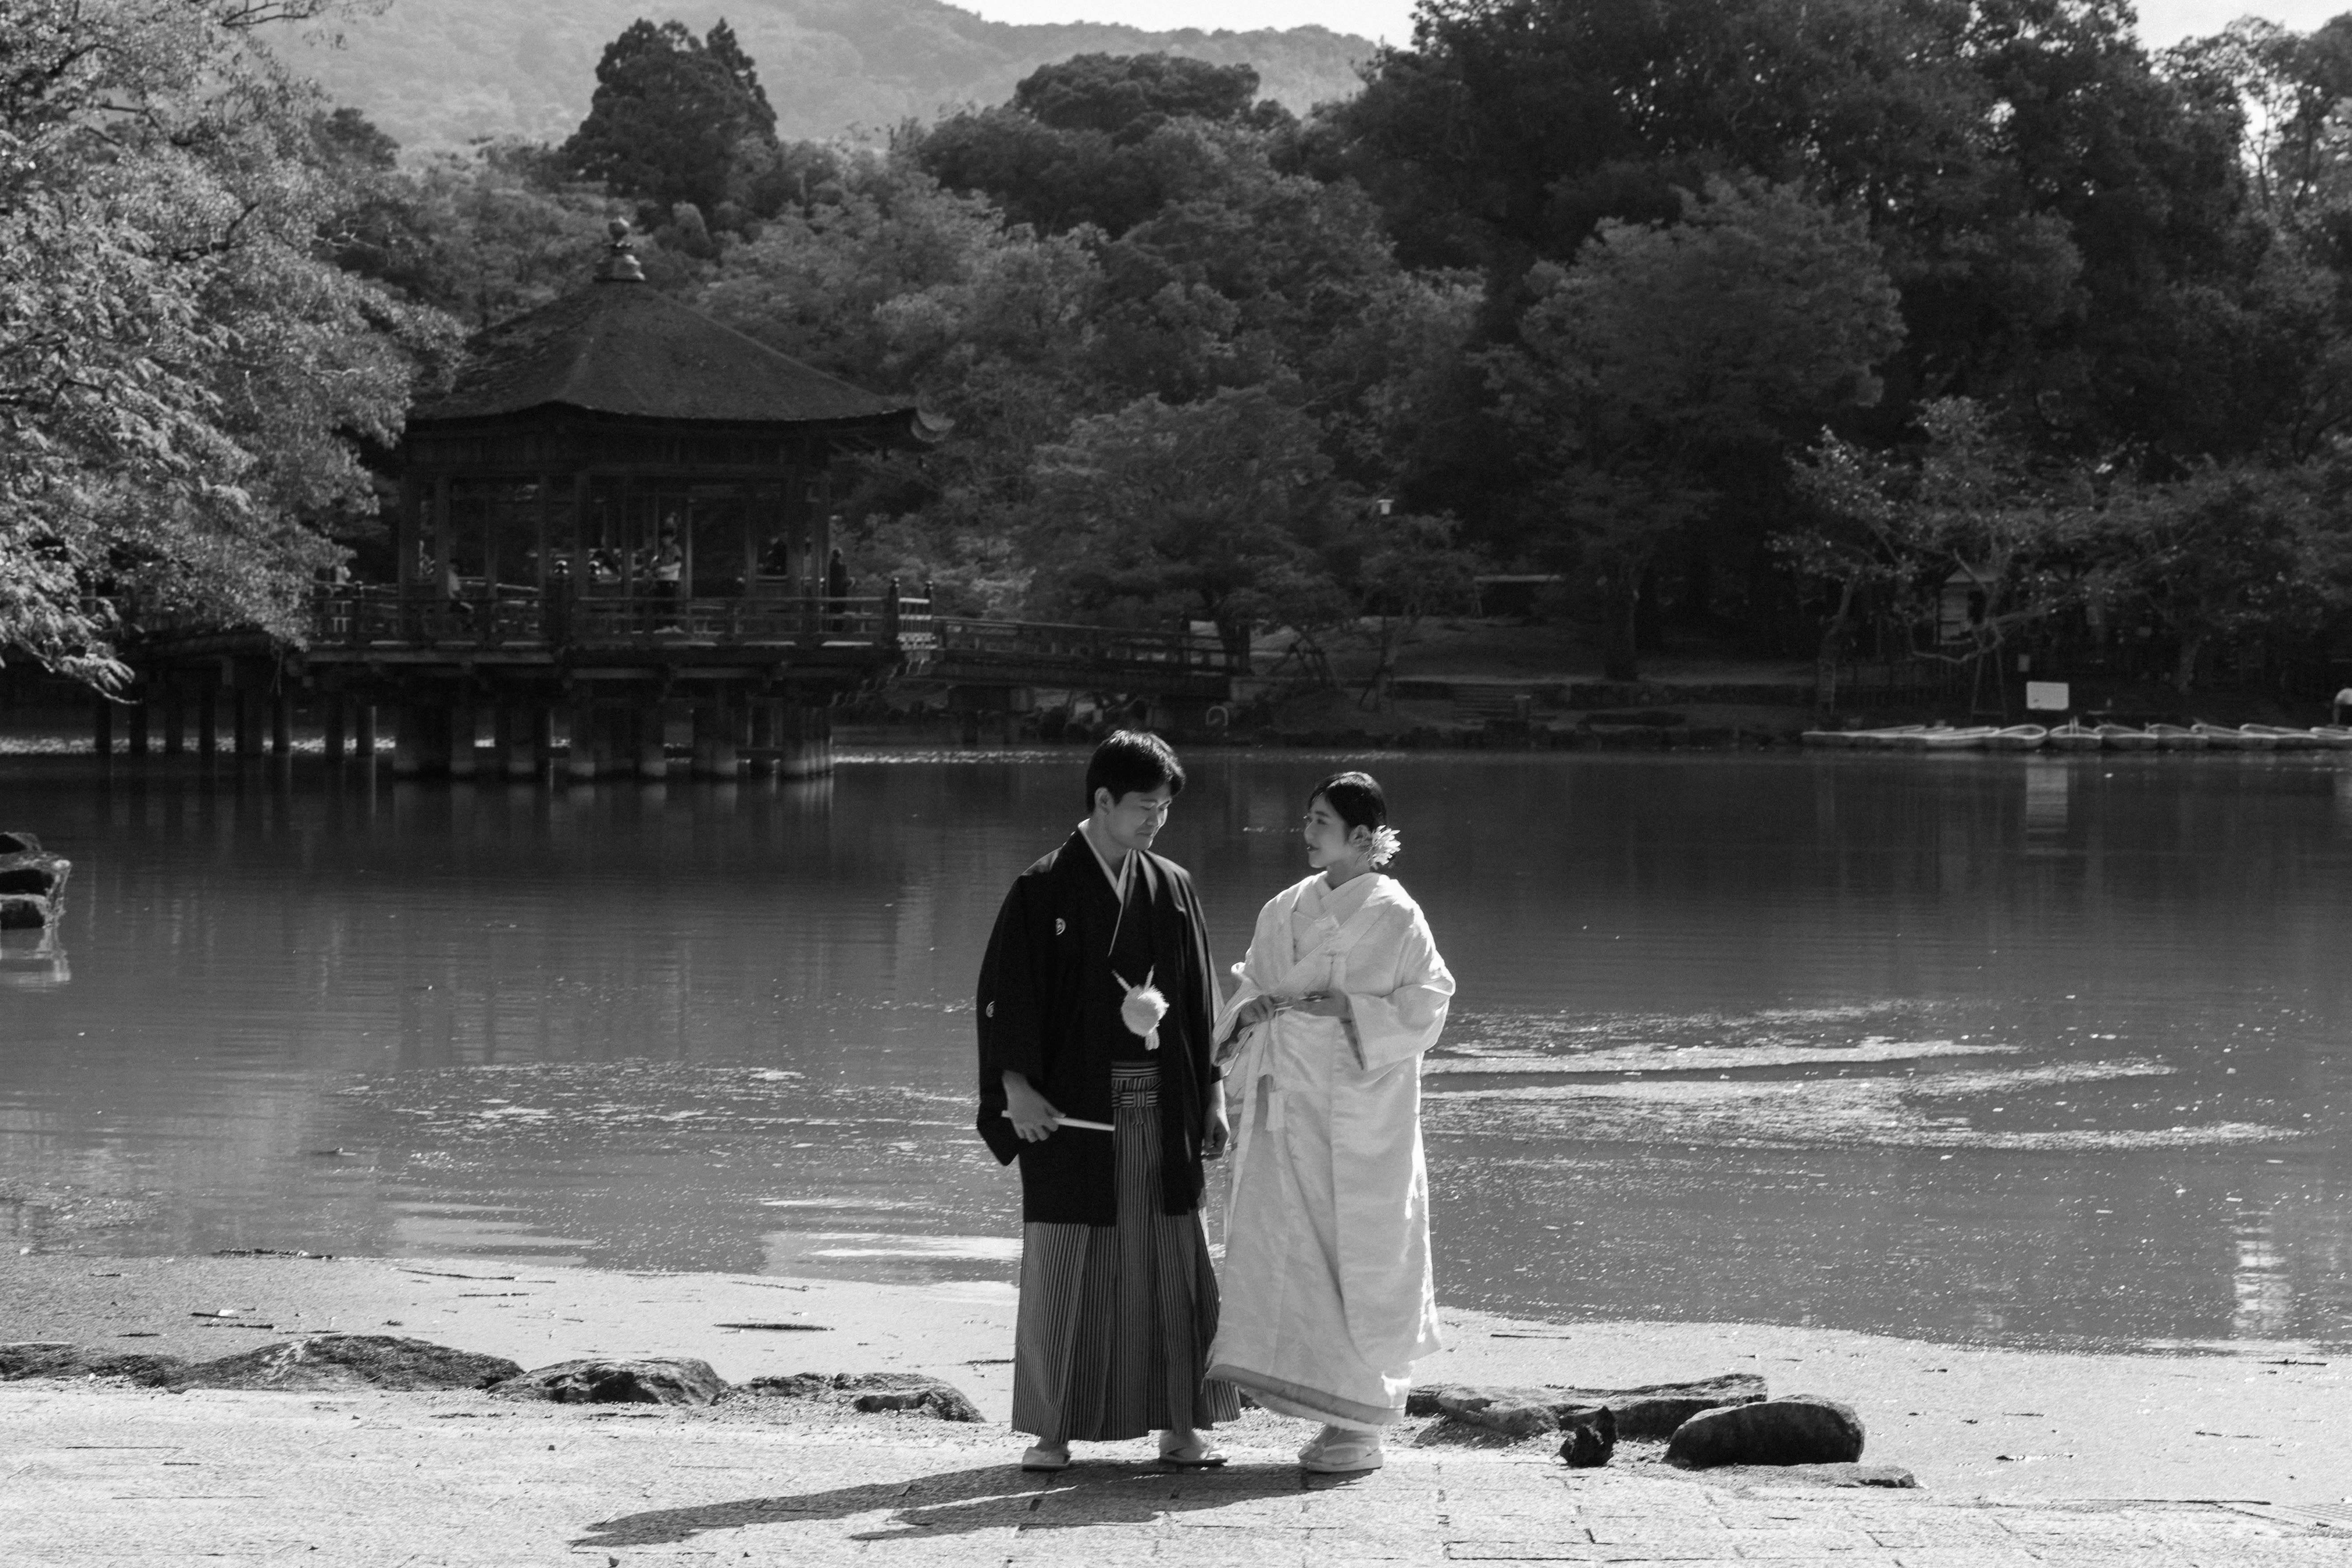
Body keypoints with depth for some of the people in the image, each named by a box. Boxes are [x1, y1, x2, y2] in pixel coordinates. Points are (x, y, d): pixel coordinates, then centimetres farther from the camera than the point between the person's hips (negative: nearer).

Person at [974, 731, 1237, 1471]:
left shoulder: (1172, 888, 9)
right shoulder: (1043, 890, -3)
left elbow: (1200, 996, 13)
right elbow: (1003, 993, -6)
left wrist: (1213, 1094, 9)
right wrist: (1016, 1088, -15)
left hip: (1161, 1109, 4)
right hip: (1070, 1106, -4)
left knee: (1172, 1264, 3)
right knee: (1063, 1267, 1)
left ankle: (1179, 1425, 9)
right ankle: (1054, 1432, 8)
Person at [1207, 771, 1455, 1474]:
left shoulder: (1394, 916, -5)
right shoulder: (1284, 911, 11)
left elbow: (1424, 1009, -7)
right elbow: (1250, 989, 15)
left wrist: (1349, 1010, -19)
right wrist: (1251, 1011, -7)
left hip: (1361, 1112, -5)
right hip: (1290, 1110, 5)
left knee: (1360, 1255, -1)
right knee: (1286, 1247, -2)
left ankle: (1361, 1427, 7)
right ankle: (1331, 1411, 6)